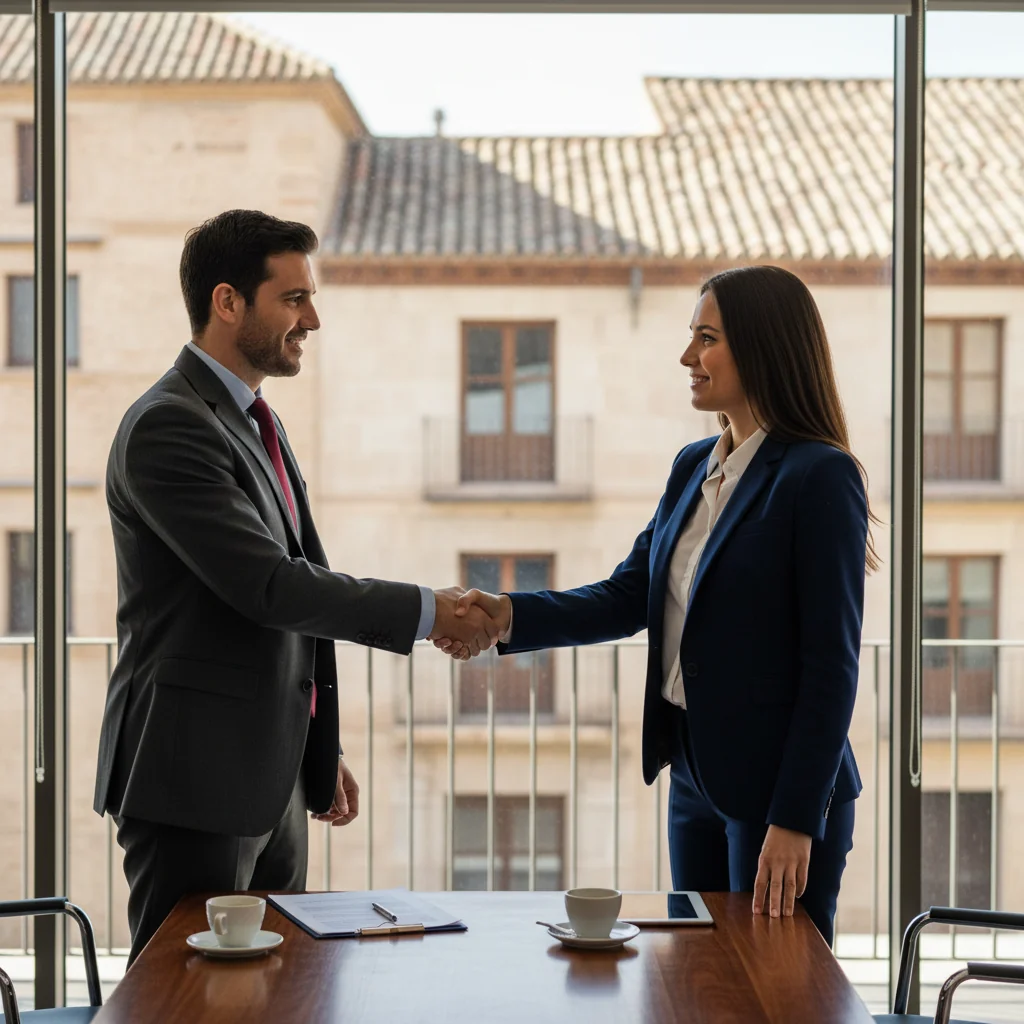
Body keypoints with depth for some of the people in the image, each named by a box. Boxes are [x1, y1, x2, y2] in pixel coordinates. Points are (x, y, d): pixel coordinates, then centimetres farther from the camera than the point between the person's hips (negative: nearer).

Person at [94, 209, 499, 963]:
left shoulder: (257, 424, 16)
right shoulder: (166, 427, -15)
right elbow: (267, 585, -22)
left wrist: (320, 753, 21)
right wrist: (426, 612, -16)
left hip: (271, 780, 9)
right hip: (195, 782, -9)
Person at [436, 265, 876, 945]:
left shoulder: (821, 477, -14)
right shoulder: (694, 467, 11)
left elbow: (832, 664, -16)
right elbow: (629, 596, 9)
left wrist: (796, 819, -18)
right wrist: (510, 616, -7)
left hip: (778, 784, -8)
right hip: (696, 775, 8)